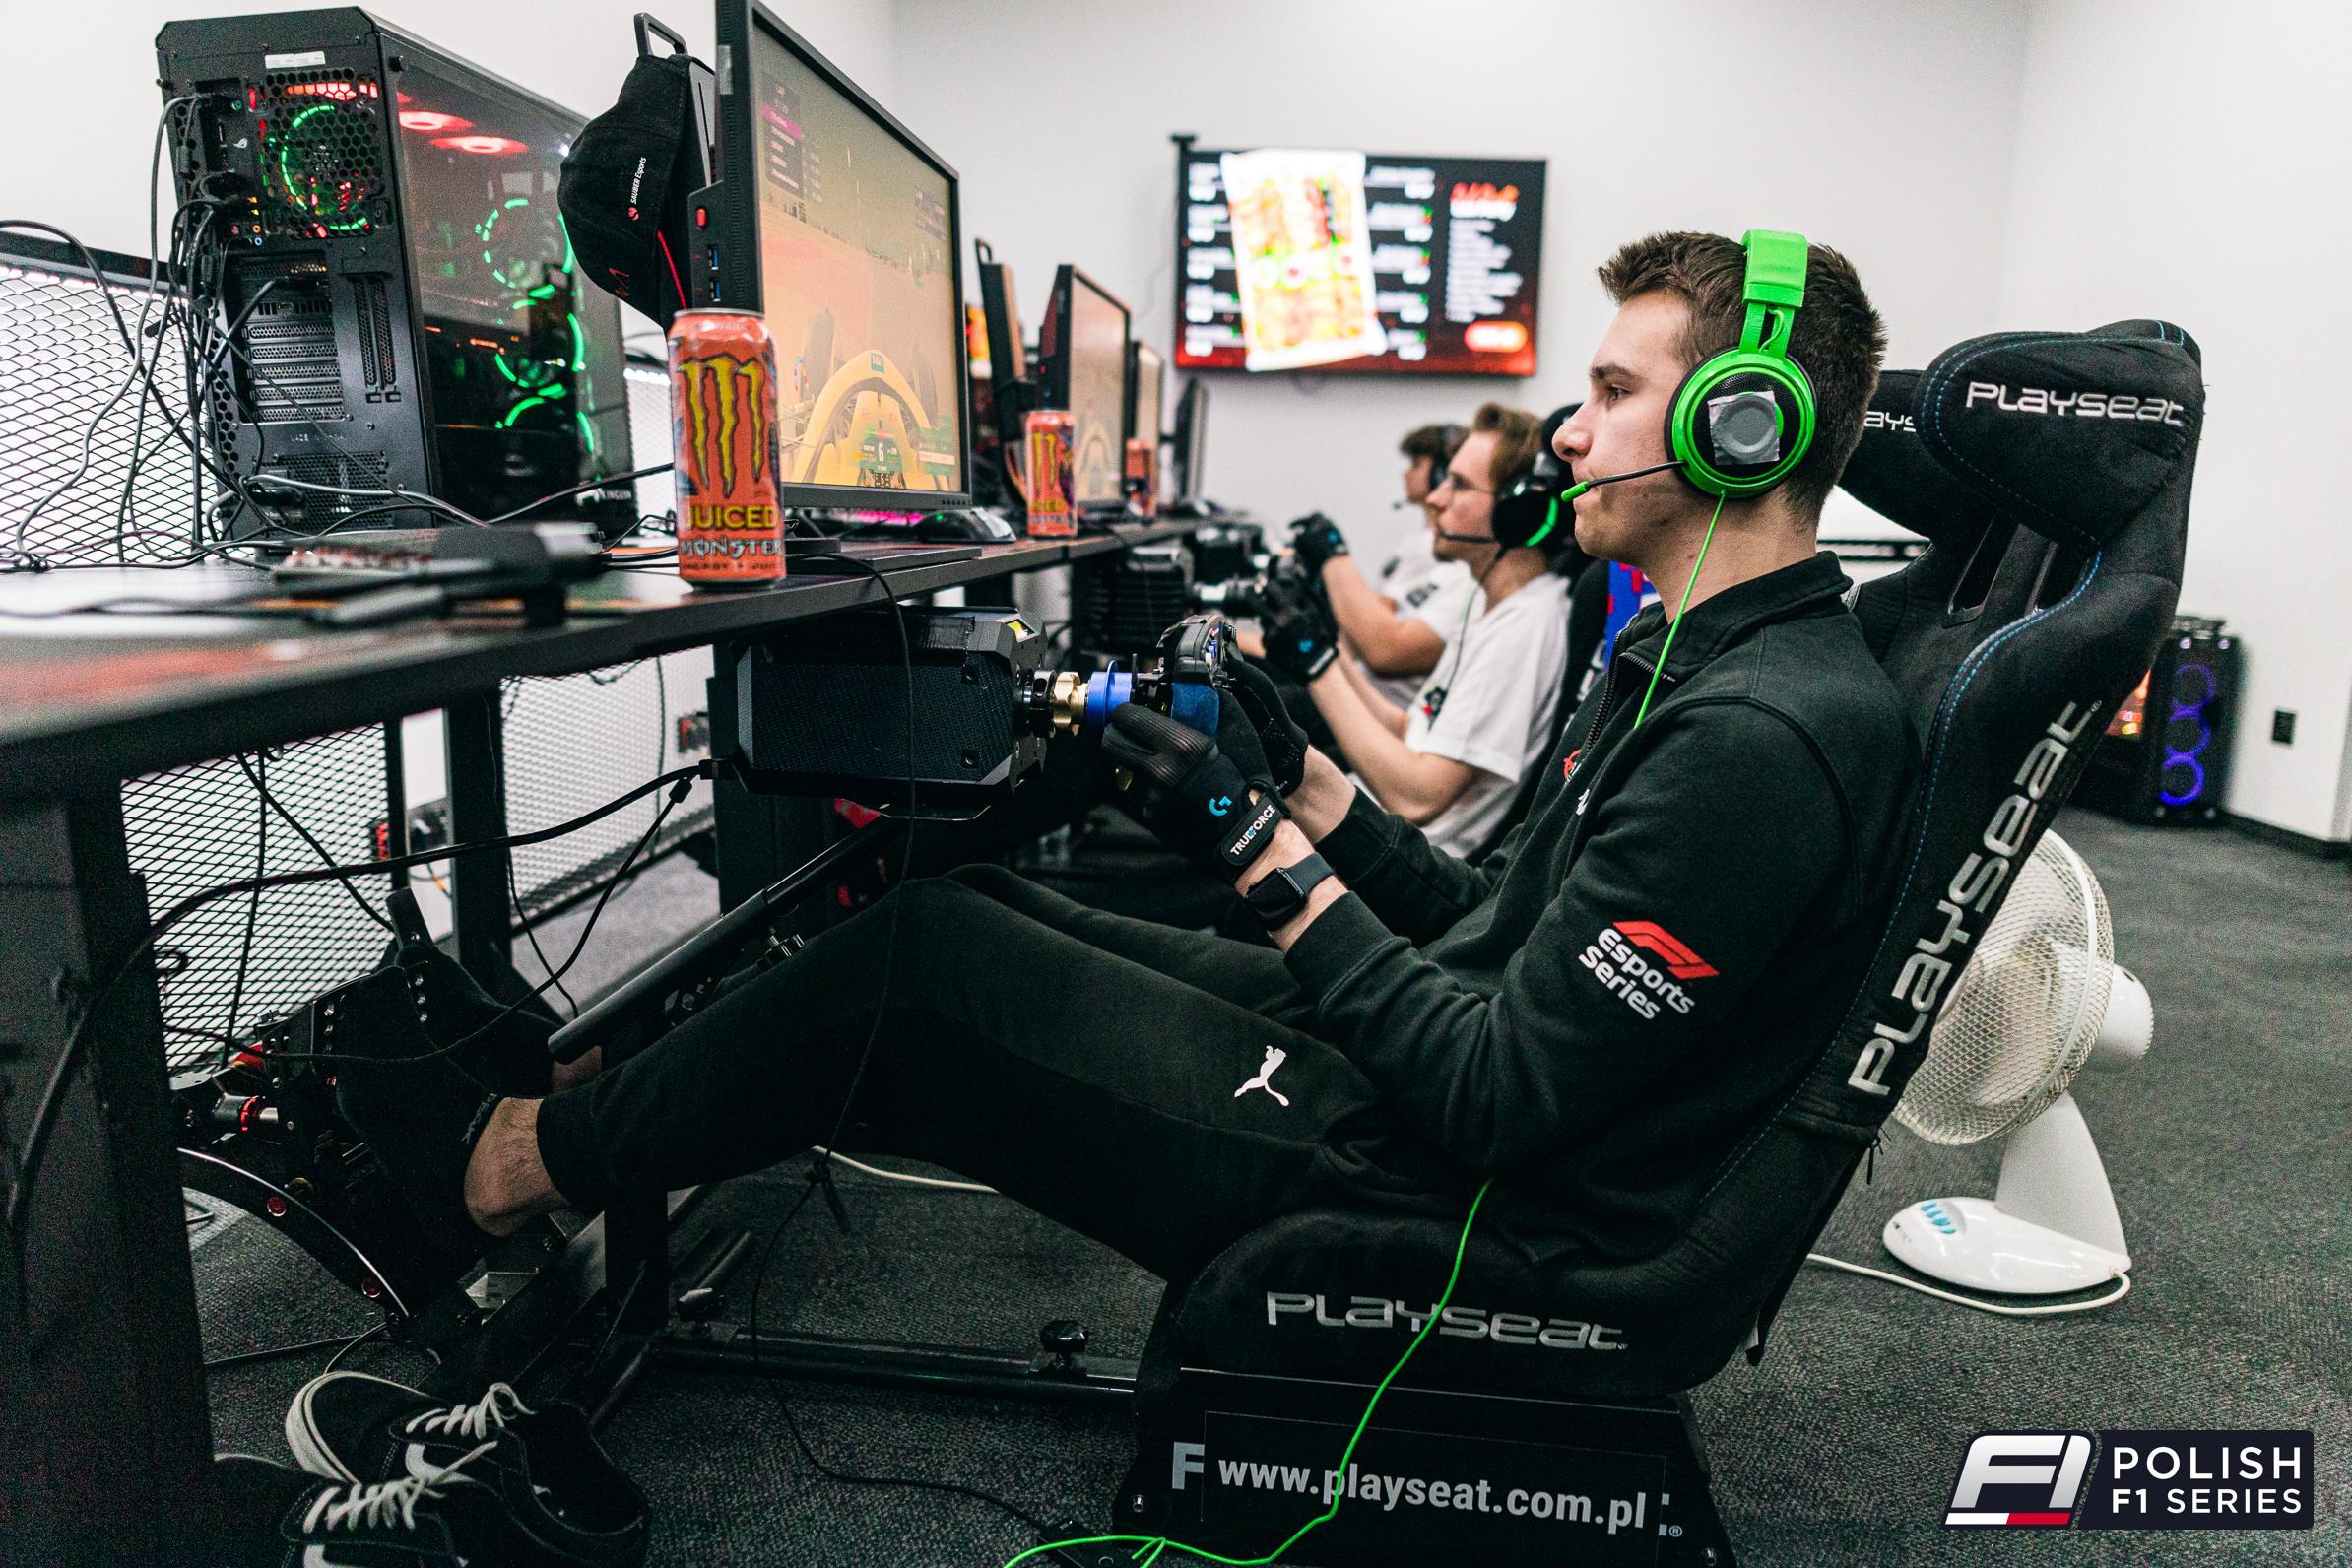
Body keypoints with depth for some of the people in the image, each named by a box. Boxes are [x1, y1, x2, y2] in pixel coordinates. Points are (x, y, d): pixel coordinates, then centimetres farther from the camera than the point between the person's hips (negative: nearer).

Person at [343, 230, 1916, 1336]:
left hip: (1437, 1201, -9)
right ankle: (609, 1097, 21)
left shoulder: (1766, 738, -23)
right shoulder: (1686, 663, 9)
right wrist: (1305, 780, 3)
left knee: (920, 956, -9)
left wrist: (1269, 851, -18)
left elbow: (1498, 1096, -24)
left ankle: (513, 1160, 13)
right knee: (972, 904, 5)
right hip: (1407, 1077, 9)